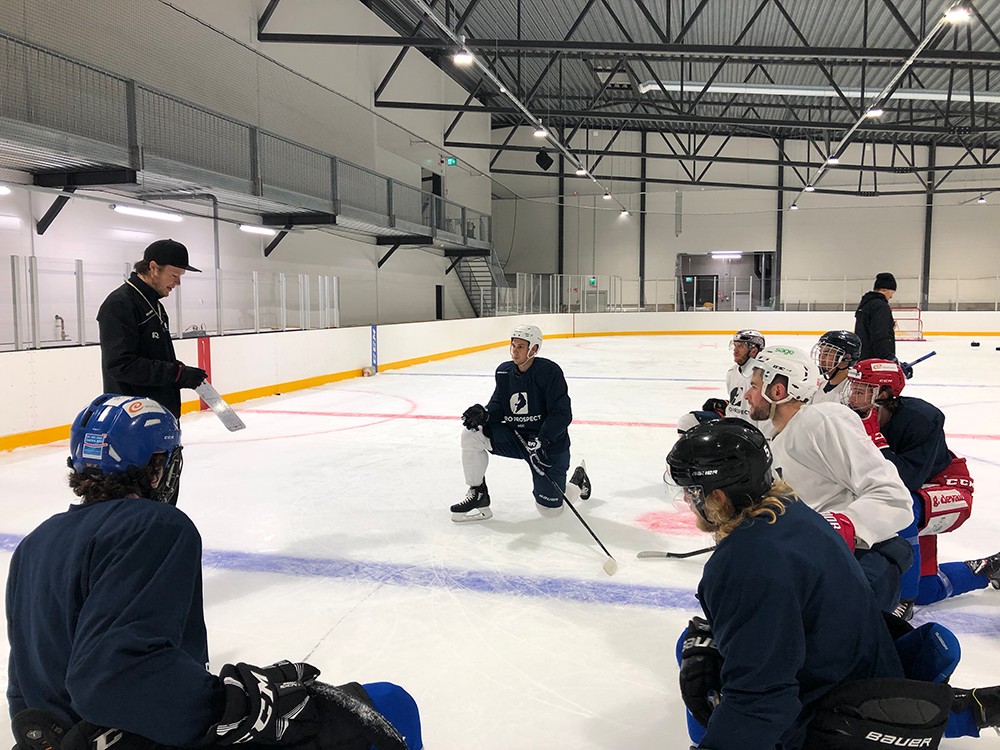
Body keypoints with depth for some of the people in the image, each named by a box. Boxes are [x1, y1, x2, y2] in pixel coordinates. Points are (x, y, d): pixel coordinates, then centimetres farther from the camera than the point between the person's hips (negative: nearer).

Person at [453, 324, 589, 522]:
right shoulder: (504, 371, 1)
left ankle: (578, 481, 30)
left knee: (549, 509, -4)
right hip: (515, 436, 5)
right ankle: (478, 495, -2)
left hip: (548, 442, -5)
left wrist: (542, 441, -33)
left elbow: (562, 414, -22)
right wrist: (484, 413, -21)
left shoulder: (549, 371, -18)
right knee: (471, 434, -17)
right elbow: (498, 406, 3)